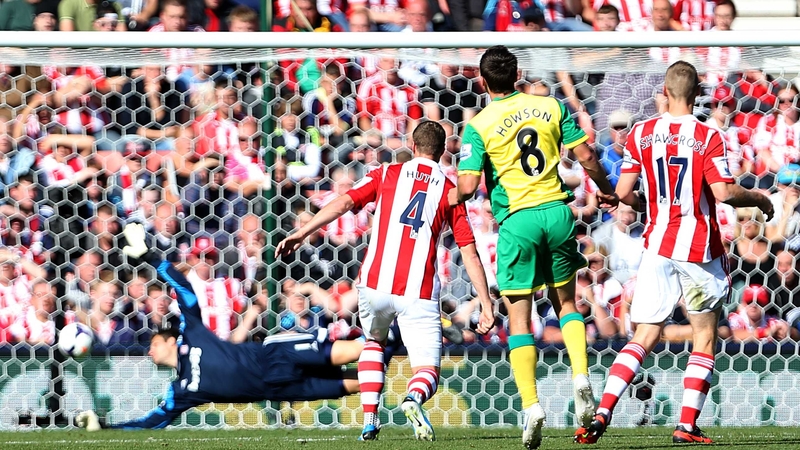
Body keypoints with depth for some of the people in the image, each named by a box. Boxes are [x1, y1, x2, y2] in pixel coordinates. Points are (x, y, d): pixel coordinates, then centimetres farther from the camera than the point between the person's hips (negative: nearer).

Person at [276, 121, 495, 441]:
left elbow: (344, 203, -3)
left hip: (376, 284, 1)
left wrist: (302, 233, -7)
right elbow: (470, 253, 7)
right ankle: (415, 397, -33)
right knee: (427, 371, 4)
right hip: (420, 292, -1)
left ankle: (369, 420, 16)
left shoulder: (387, 175, 12)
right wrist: (487, 305, 8)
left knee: (374, 342, 30)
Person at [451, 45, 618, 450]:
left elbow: (467, 186, -8)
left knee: (519, 318, 2)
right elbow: (586, 156, 5)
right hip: (557, 211, 3)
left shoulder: (479, 126, -2)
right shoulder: (550, 107, 6)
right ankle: (581, 376, -3)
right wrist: (606, 190, 23)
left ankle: (530, 404, -8)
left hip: (517, 219, -3)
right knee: (566, 302, 19)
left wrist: (452, 198, 15)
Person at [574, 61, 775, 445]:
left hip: (658, 245, 3)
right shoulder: (708, 137, -7)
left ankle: (601, 414, -13)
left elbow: (623, 192, 3)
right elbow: (723, 192, -15)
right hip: (701, 250, -3)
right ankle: (687, 425, 3)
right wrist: (757, 199, 3)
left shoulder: (641, 134, 3)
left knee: (644, 338, 4)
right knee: (704, 339, 11)